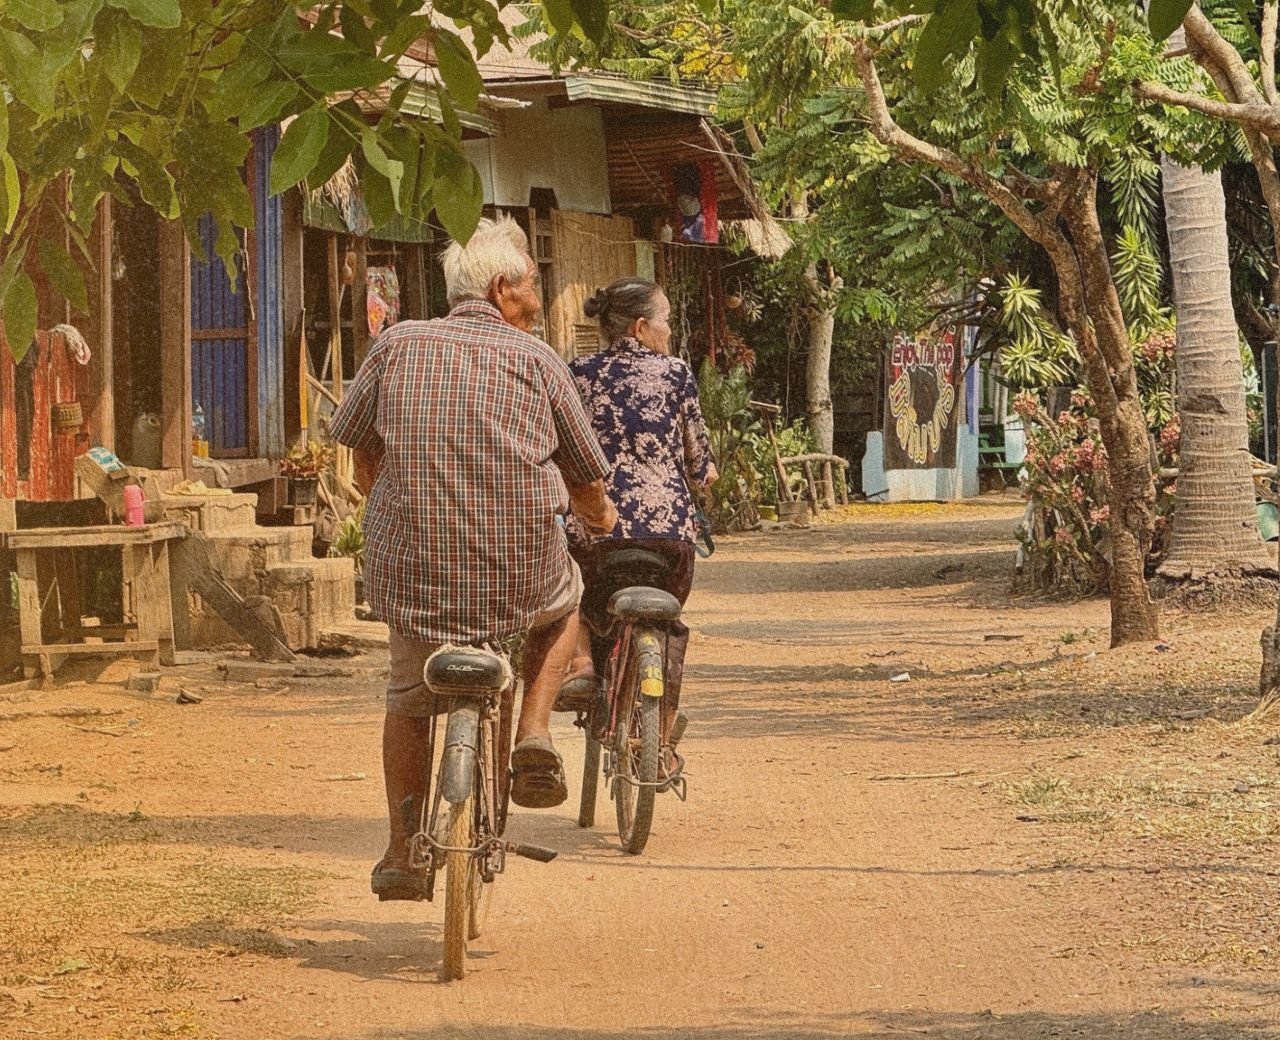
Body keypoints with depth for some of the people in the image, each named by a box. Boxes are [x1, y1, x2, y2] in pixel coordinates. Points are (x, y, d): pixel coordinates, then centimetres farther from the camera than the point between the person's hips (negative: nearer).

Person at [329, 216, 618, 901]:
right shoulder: (536, 361, 2)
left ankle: (401, 858, 26)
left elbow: (358, 444, 18)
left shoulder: (397, 346, 5)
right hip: (519, 577, -1)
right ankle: (533, 735, 13)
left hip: (411, 572, 2)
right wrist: (599, 517, 35)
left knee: (408, 699, 25)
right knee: (563, 595, 32)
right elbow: (586, 478, 11)